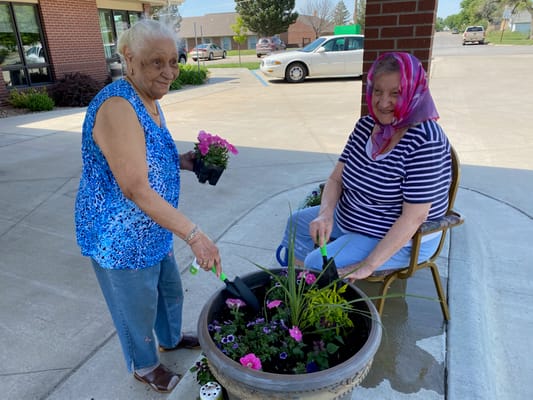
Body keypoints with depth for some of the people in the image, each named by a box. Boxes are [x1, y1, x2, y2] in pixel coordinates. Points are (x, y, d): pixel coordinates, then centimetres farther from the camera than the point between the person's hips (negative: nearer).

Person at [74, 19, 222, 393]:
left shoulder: (149, 101, 4)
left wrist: (181, 161, -2)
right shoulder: (118, 107, -27)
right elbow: (135, 188, -32)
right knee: (138, 307, 15)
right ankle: (144, 366, 43)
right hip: (121, 236, -9)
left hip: (153, 228, 9)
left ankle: (171, 338, 55)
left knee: (169, 289, 27)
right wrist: (195, 235, -33)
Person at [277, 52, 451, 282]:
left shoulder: (424, 142, -27)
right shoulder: (366, 125, -3)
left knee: (317, 265, -20)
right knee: (298, 221, 19)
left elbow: (414, 216, -29)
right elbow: (336, 178, -1)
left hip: (400, 240, -8)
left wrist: (368, 266, -29)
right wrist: (325, 214, -21)